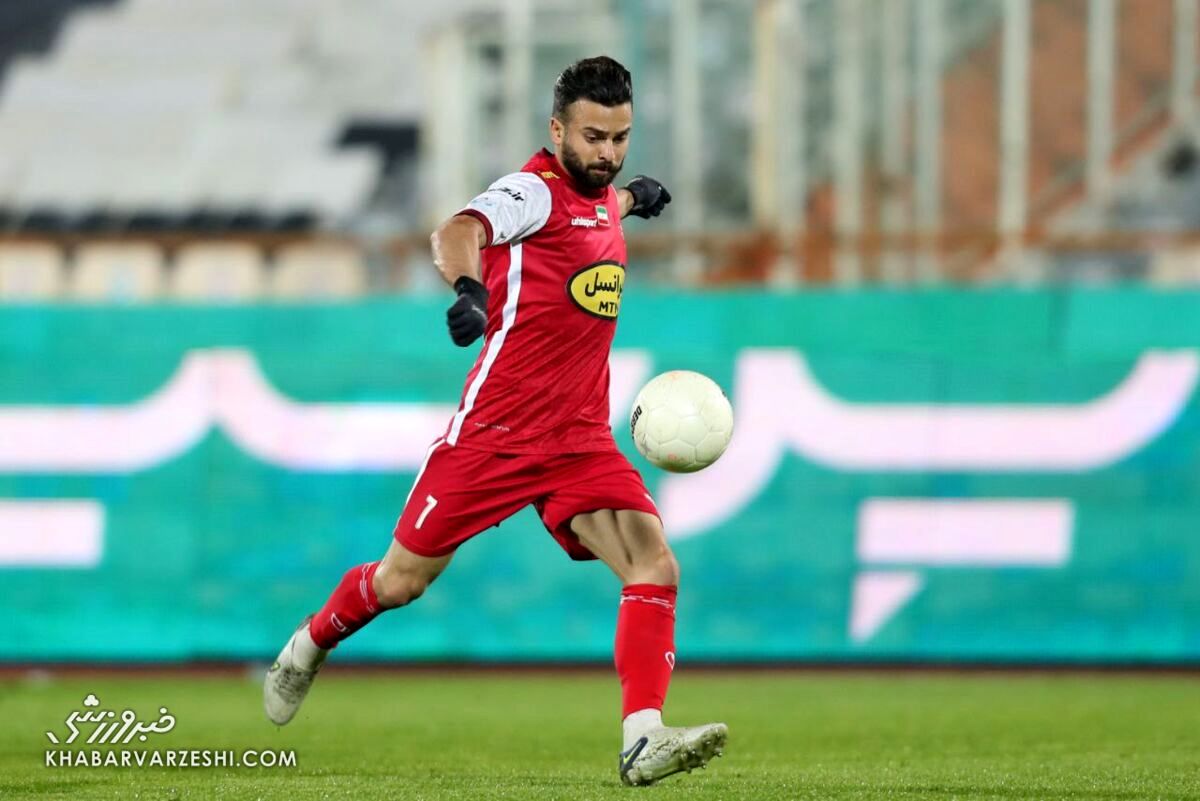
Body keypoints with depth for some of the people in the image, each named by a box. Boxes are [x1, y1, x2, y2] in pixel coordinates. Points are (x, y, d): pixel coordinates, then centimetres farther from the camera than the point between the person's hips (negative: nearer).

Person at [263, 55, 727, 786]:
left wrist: (632, 197, 38)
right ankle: (308, 647, 37)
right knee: (402, 582, 7)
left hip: (580, 441, 6)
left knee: (656, 568, -17)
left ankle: (643, 741, -25)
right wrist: (468, 287, -56)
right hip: (494, 432, -6)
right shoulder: (535, 189, -13)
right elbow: (460, 231, -37)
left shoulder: (602, 200, 10)